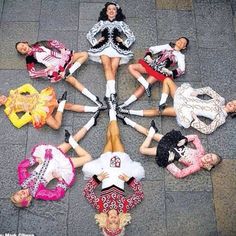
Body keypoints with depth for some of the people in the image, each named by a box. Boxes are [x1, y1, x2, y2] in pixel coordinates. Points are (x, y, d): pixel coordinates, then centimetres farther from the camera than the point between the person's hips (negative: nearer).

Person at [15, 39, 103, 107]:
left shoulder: (39, 44, 16)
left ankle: (69, 71, -21)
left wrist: (63, 49, -4)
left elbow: (54, 42, 14)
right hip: (56, 67, -6)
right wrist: (47, 70, -15)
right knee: (72, 81, -26)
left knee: (84, 54, -4)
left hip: (63, 58, 6)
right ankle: (94, 99, -31)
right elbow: (32, 73, -5)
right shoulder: (30, 58, 5)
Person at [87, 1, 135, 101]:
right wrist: (96, 43, 6)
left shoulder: (121, 23, 23)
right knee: (107, 67, -27)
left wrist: (124, 44, 5)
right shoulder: (101, 23, 24)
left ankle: (109, 94, -36)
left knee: (113, 69, -23)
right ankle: (112, 93, -43)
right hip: (104, 47, 0)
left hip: (117, 48, 0)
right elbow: (89, 34, 21)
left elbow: (132, 37, 20)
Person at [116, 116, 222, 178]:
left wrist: (168, 161, -32)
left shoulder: (196, 166, -24)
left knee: (143, 149, -18)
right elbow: (195, 137, 8)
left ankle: (152, 132, 1)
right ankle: (128, 121, 20)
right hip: (173, 143, 5)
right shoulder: (201, 152, -6)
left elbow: (179, 174, -30)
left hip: (169, 154, -5)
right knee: (147, 132, 7)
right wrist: (184, 140, -10)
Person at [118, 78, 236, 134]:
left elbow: (208, 130, -20)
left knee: (157, 111, -18)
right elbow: (208, 89, 18)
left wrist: (193, 119, -23)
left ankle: (129, 112, -12)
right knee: (167, 80, 2)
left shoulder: (221, 117, -9)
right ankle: (162, 104, -4)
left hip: (186, 111, -7)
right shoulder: (221, 100, 7)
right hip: (187, 98, 7)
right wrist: (194, 92, 5)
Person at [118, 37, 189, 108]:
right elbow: (151, 49, 21)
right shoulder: (167, 46, 22)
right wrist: (148, 56, 0)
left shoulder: (180, 56, 12)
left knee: (143, 86, -22)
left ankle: (127, 103, -28)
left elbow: (181, 69, -1)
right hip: (151, 65, 5)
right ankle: (146, 84, -21)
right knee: (131, 67, -16)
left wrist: (170, 72, -17)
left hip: (160, 71, -5)